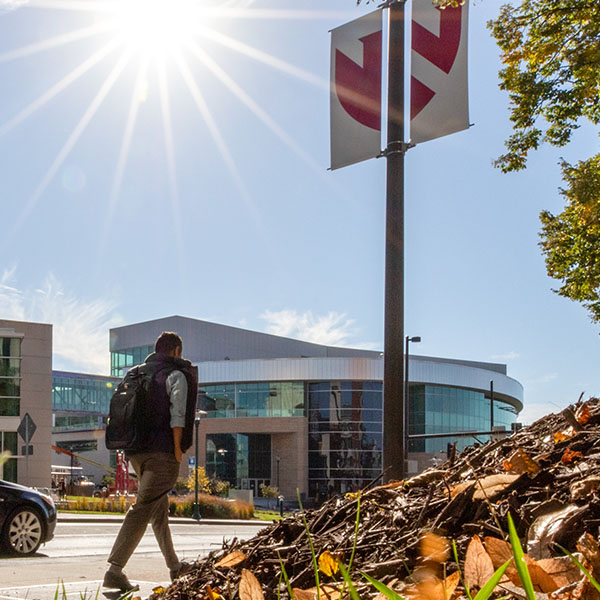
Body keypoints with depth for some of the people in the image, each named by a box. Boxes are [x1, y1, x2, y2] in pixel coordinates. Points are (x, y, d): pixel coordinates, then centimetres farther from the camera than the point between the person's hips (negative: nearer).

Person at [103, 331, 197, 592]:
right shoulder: (176, 375, -3)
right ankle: (114, 571, -19)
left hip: (137, 452, 8)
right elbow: (177, 415, -15)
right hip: (162, 452, -8)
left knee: (159, 506, 20)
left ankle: (174, 565, 31)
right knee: (143, 509, -11)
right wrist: (177, 449, -10)